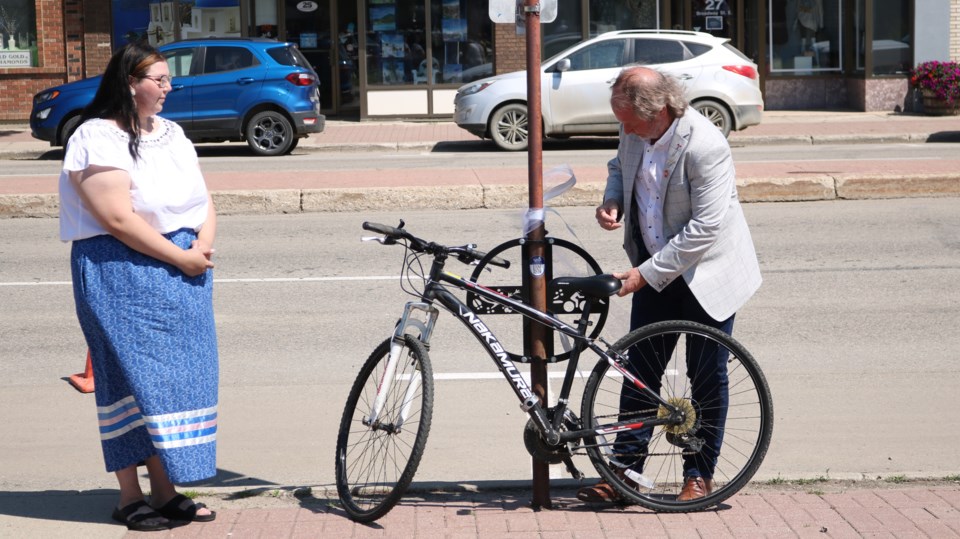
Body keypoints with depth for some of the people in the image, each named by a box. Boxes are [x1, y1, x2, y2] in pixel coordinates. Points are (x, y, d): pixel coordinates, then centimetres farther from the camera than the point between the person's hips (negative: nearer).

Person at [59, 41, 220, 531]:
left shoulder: (172, 133, 15)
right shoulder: (98, 139, -10)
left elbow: (204, 200, 14)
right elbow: (118, 218, -18)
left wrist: (203, 245, -7)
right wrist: (178, 257, -16)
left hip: (185, 274, 7)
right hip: (123, 276, -7)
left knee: (178, 377, 7)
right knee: (137, 376, -5)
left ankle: (166, 490, 15)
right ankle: (129, 497, 3)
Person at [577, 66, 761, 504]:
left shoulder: (705, 146, -28)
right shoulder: (635, 130, -7)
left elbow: (705, 229, -28)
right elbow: (619, 166, 17)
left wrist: (645, 273, -25)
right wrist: (613, 201, -6)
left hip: (706, 273, -6)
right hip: (654, 270, 6)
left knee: (707, 376, 5)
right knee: (640, 369, 7)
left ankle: (700, 475, 18)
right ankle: (625, 470, 14)